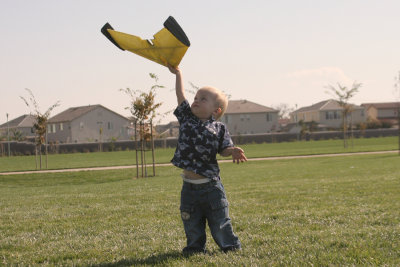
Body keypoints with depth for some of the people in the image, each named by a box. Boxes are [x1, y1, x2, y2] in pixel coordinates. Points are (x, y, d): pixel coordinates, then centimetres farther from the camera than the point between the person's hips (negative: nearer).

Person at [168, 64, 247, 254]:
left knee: (220, 221, 6)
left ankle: (230, 245, 21)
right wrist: (178, 74, 4)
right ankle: (195, 247, 27)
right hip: (189, 186, 3)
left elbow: (224, 149, -2)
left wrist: (233, 151, -23)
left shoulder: (219, 128, 0)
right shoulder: (187, 119, 6)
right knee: (191, 223, 11)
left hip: (210, 185, -3)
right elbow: (181, 97, 4)